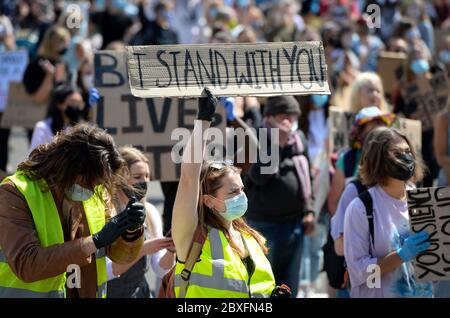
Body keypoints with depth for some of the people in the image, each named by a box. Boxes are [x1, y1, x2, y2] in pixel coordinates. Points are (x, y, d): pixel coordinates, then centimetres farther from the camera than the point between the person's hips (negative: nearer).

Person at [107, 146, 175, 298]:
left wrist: (171, 250, -16)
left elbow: (161, 271, 2)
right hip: (109, 293, -5)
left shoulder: (150, 213, 1)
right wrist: (143, 249, -25)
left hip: (140, 291, 5)